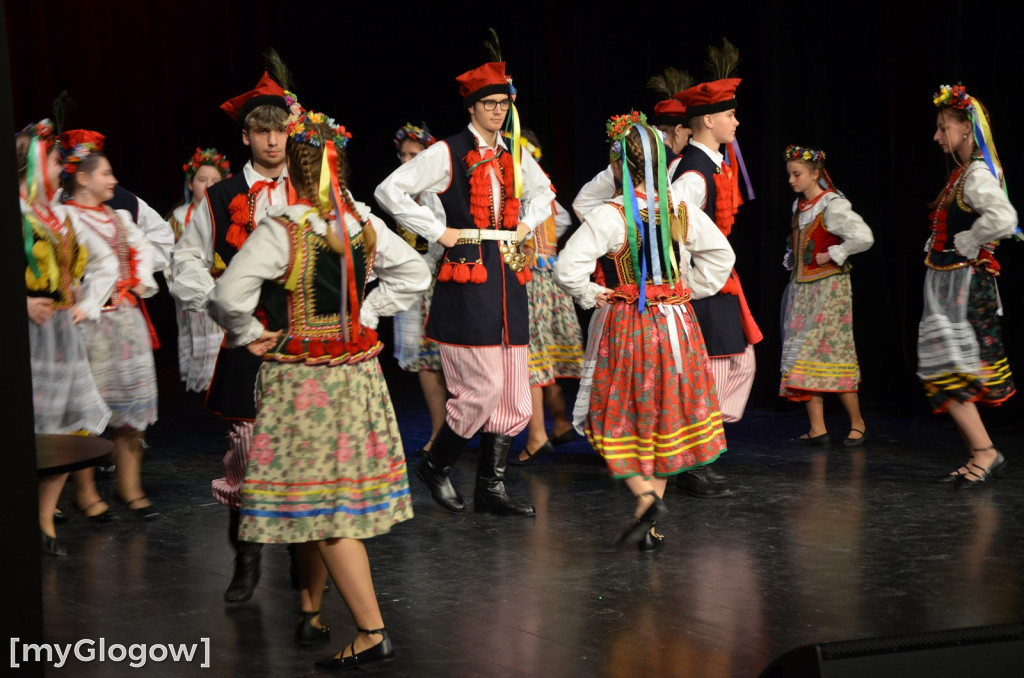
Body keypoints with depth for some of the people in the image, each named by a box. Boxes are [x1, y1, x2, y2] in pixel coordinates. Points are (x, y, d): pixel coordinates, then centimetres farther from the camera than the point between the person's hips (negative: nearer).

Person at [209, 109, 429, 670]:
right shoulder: (364, 223, 0)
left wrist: (248, 336, -7)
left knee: (324, 504, -2)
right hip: (358, 372, 6)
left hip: (300, 380, -6)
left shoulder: (281, 230, -17)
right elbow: (413, 275, 10)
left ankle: (372, 631, -5)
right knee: (314, 496, 19)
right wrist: (365, 315, 9)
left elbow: (228, 296, -24)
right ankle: (310, 610, 32)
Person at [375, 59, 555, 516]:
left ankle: (492, 487, 15)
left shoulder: (514, 157, 14)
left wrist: (527, 223, 15)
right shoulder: (447, 153, -4)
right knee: (482, 388, -10)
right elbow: (389, 191, -9)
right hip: (466, 279, -7)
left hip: (507, 277, 7)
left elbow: (542, 192, 35)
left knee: (512, 393, 5)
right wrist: (439, 231, -10)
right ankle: (435, 466, 12)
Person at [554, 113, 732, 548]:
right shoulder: (682, 212, 0)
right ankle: (650, 527, 17)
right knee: (665, 417, 13)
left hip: (624, 327, -4)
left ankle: (646, 496, -14)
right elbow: (721, 256, 11)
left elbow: (567, 269, -20)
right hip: (675, 324, 4)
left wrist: (592, 297, -3)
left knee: (619, 421, 9)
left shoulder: (609, 217, -15)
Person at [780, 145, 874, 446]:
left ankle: (857, 423, 8)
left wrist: (833, 254, -17)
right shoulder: (799, 205, 11)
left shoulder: (832, 205, -13)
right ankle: (817, 429, 4)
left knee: (832, 354, -6)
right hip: (801, 288, 8)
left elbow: (863, 237, -26)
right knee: (803, 356, 2)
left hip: (828, 287, -8)